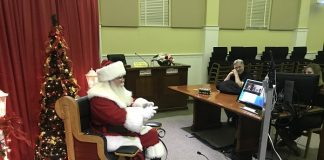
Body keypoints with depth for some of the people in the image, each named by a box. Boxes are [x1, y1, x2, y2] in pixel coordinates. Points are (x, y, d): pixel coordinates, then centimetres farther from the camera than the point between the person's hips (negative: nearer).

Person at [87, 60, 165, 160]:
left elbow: (130, 102, 16)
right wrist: (143, 113, -31)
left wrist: (142, 104, -4)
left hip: (123, 129, 9)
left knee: (152, 133, 2)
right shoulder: (100, 98, -25)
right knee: (137, 146, -25)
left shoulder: (116, 90, 3)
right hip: (111, 134, -9)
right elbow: (120, 117, -33)